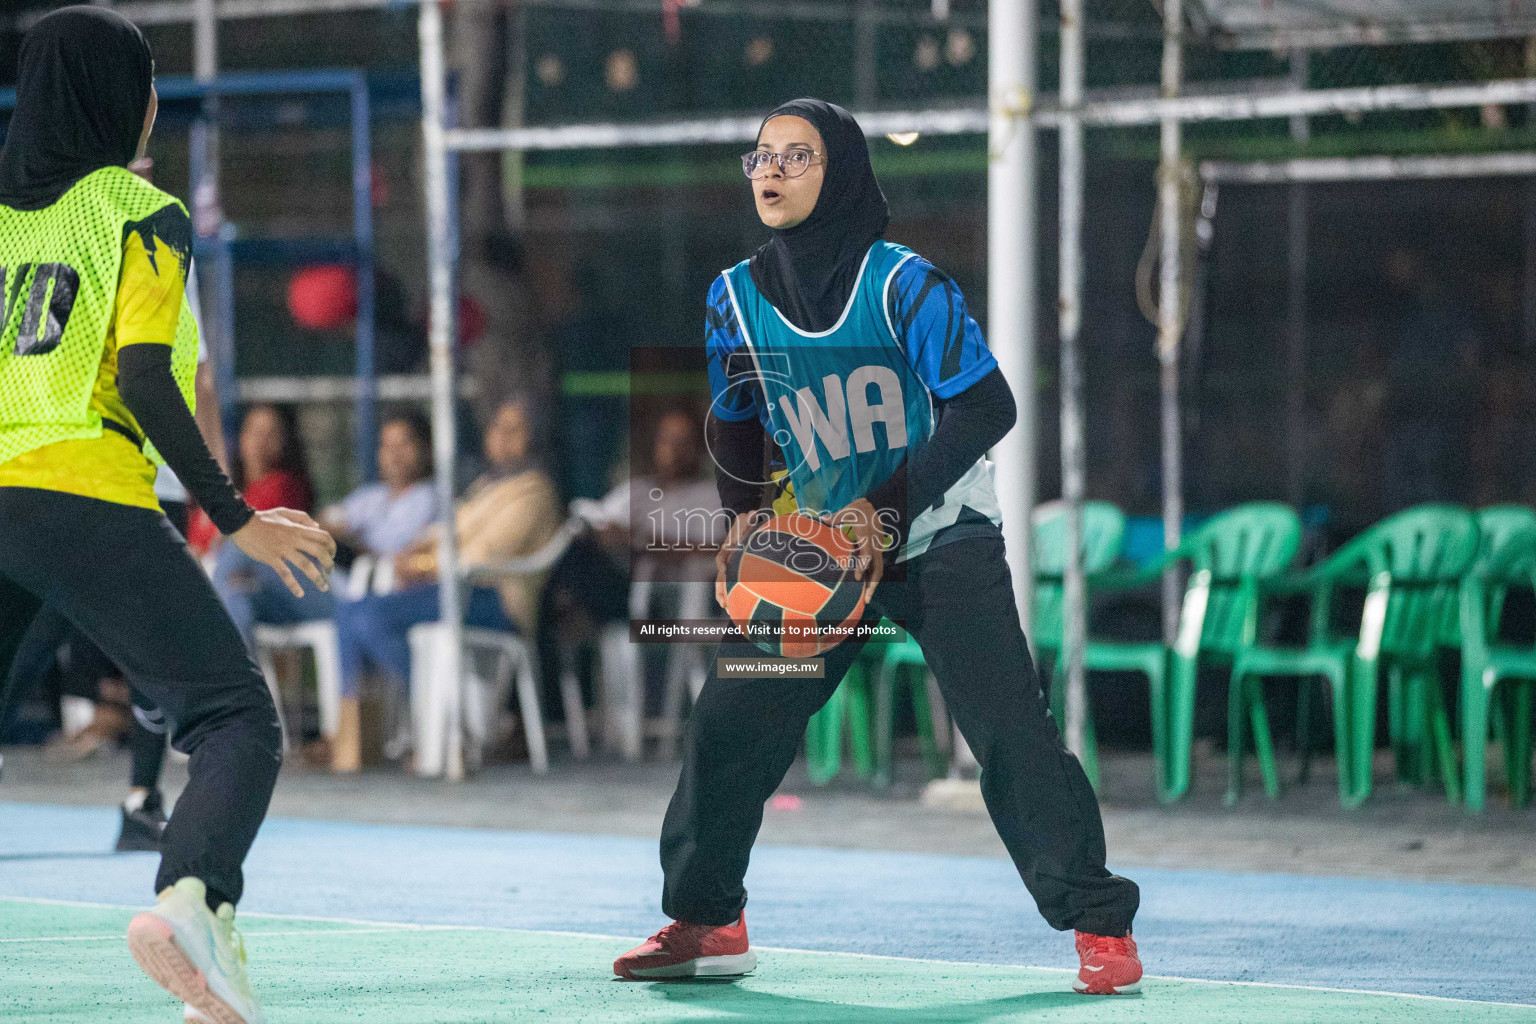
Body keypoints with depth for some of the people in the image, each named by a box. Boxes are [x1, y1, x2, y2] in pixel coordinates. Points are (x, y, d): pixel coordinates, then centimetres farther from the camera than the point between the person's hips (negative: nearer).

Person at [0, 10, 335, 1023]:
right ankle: (193, 897, -33)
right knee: (238, 719, -5)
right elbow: (142, 381, -10)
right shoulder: (141, 214, 0)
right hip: (85, 499, -6)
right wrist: (236, 519, -8)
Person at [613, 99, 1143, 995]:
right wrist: (748, 514, 1)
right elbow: (736, 424, 16)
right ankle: (706, 921, 14)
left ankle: (1101, 923, -6)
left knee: (1009, 727, -14)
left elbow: (987, 407, -18)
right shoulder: (737, 299, -1)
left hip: (942, 541, -5)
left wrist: (888, 507, -23)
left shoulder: (904, 284, -16)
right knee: (731, 718, -1)